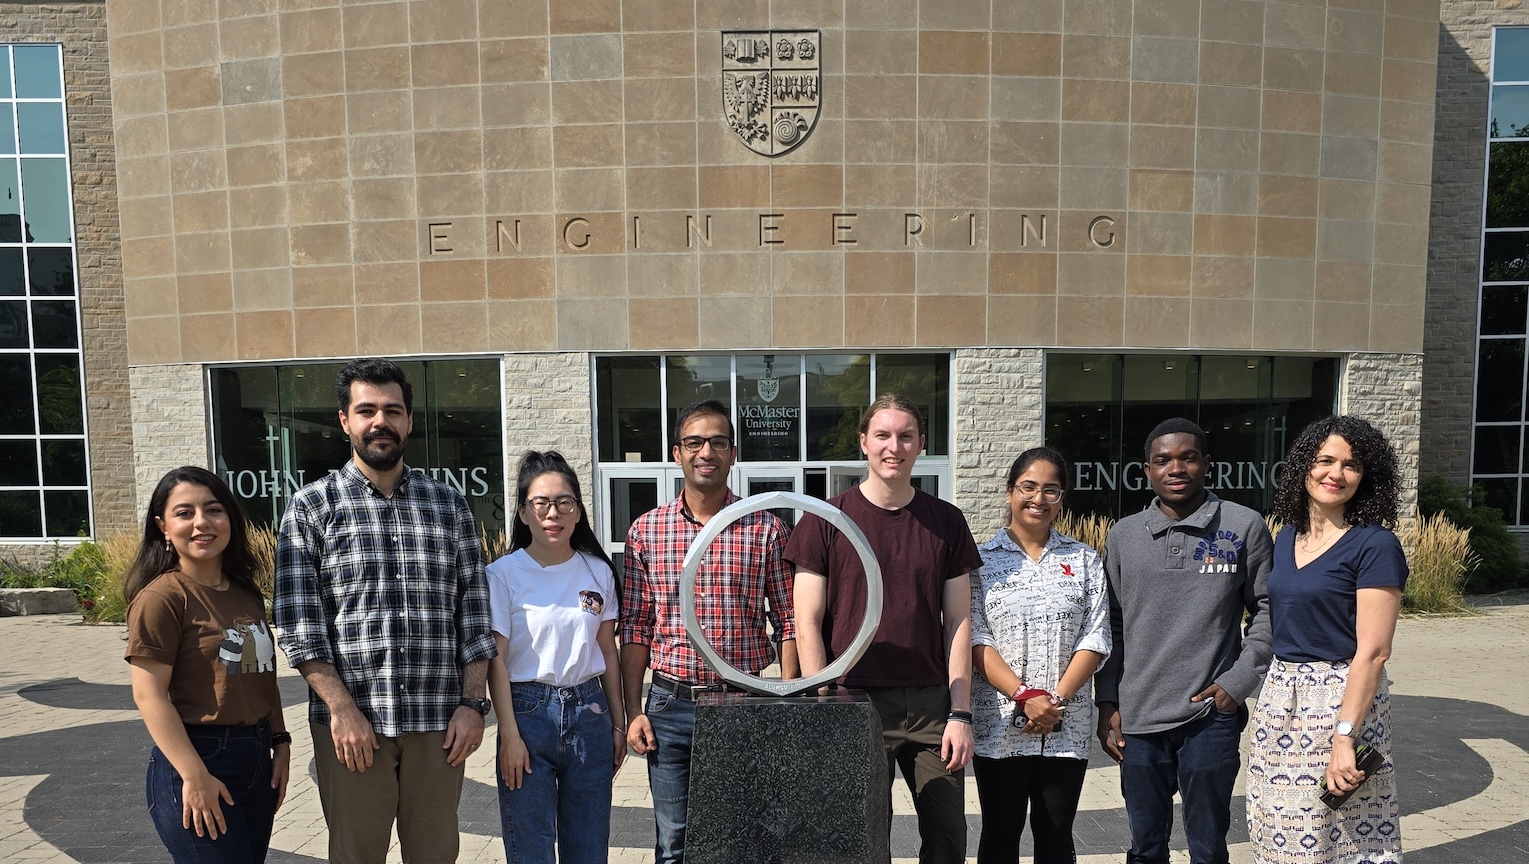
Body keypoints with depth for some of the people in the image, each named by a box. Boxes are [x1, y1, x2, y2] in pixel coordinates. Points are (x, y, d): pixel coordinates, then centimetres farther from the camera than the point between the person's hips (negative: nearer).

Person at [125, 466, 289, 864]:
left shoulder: (246, 593, 9)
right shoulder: (161, 597, -13)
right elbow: (149, 695, -16)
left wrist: (280, 742, 11)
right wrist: (194, 776, -18)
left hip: (257, 759, 7)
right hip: (197, 761, -7)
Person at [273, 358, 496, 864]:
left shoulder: (449, 505, 7)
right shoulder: (312, 507, 1)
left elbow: (474, 614, 6)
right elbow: (298, 627, -4)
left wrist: (472, 703, -1)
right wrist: (342, 709, -11)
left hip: (439, 722, 2)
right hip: (351, 723, -2)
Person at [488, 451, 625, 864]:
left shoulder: (598, 571, 4)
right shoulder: (504, 574, -6)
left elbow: (608, 654, 9)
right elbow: (497, 662, -7)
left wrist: (618, 723, 8)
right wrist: (509, 736, -11)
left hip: (589, 712, 3)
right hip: (528, 710, -3)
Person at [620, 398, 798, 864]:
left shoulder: (767, 529, -2)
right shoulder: (646, 530, 2)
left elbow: (787, 623, 0)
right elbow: (634, 628, 4)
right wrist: (633, 711, 0)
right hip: (669, 704, 1)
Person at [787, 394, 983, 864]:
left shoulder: (947, 521, 5)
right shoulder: (826, 520, -2)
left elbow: (958, 623, 5)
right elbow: (807, 624, -3)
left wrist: (960, 714, -1)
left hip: (933, 703, 2)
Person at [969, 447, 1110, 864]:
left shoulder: (1084, 560, 7)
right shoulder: (981, 560, 1)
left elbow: (1094, 640, 0)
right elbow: (976, 640, -6)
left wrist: (1056, 700, -11)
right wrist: (1024, 697, -16)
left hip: (1067, 728, 2)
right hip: (999, 725, -1)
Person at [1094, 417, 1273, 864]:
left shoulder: (1244, 526, -2)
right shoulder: (1124, 535, 5)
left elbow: (1268, 610, 3)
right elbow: (1112, 626, 8)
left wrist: (1237, 683, -6)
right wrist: (1107, 702, 5)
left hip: (1210, 718, -2)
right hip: (1137, 718, 2)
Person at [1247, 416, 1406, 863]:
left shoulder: (1374, 545, -11)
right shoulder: (1287, 537, 9)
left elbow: (1372, 652, -16)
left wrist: (1345, 736, -21)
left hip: (1340, 702, -6)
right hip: (1279, 700, 6)